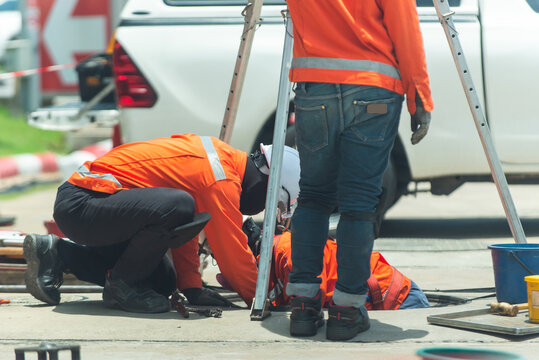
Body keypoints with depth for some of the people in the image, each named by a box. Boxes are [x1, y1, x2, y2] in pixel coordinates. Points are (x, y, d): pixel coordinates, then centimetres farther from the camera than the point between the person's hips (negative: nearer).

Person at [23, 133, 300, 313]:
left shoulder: (214, 153, 14)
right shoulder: (222, 180, -16)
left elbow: (182, 231, 20)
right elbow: (234, 254, -13)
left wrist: (192, 288, 15)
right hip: (80, 204, -11)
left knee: (162, 282, 13)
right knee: (178, 208, -31)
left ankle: (56, 253, 19)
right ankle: (120, 286, -11)